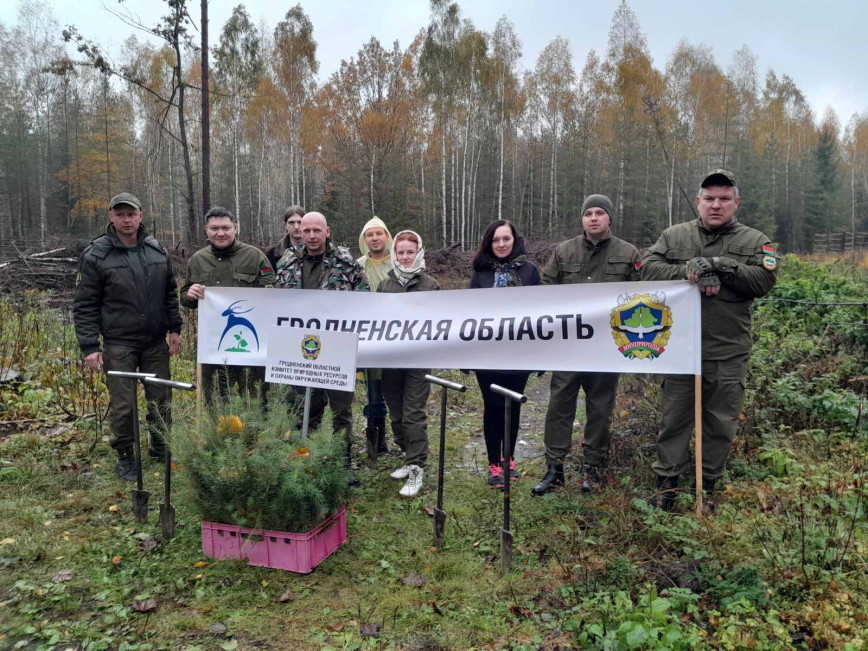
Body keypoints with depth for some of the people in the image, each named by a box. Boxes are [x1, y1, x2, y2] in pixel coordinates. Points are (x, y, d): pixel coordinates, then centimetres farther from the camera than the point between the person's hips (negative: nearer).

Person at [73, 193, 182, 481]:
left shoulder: (157, 250, 4)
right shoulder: (96, 255, -7)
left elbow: (170, 293, 13)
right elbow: (85, 306, -6)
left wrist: (175, 328, 6)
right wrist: (89, 346, -11)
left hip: (156, 341, 4)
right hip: (118, 345, -3)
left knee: (161, 398, 12)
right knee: (123, 404, 3)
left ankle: (161, 447, 31)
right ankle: (125, 457, 22)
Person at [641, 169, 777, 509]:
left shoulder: (754, 241, 5)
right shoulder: (674, 236, 7)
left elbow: (764, 279, -10)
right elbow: (649, 268, -6)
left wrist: (718, 264, -20)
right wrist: (691, 274, -19)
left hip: (729, 354, 1)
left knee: (721, 422, 11)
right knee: (674, 417, 9)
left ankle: (709, 484, 29)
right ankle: (667, 479, 22)